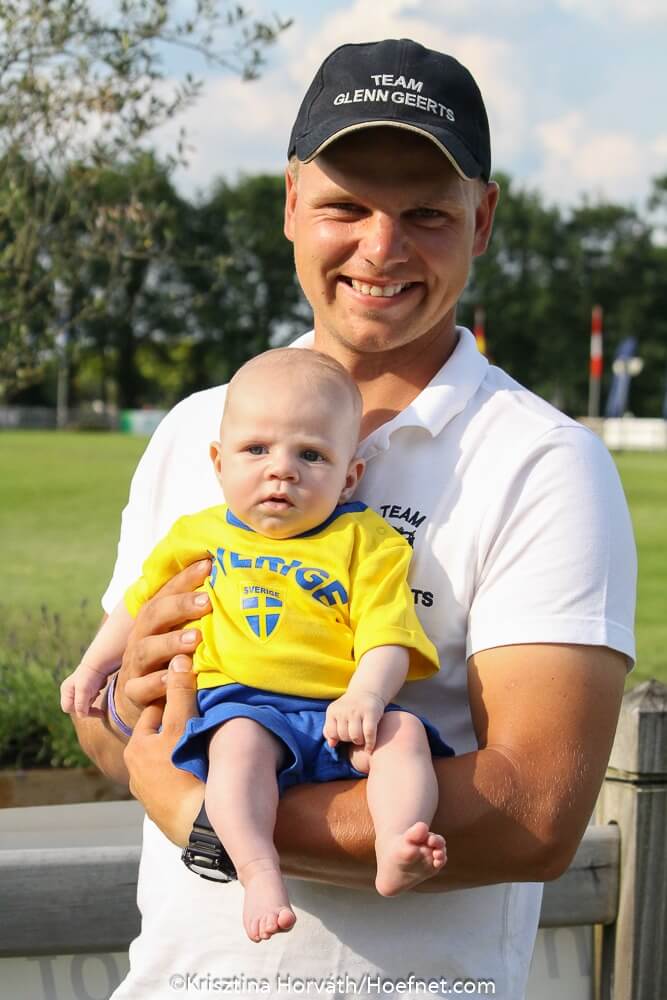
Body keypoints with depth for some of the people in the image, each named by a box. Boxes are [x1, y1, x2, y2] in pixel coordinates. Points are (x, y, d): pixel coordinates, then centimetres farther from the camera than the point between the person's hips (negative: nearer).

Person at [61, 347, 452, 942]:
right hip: (238, 704, 0)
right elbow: (141, 603, 34)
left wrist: (366, 696, -21)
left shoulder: (366, 542, 9)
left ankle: (396, 852, -46)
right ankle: (260, 874, -47)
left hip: (339, 714, 0)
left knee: (404, 733, -28)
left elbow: (385, 637, -2)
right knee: (240, 741, -34)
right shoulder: (199, 536, 17)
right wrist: (94, 666, 30)